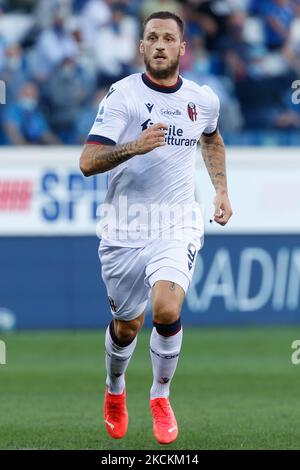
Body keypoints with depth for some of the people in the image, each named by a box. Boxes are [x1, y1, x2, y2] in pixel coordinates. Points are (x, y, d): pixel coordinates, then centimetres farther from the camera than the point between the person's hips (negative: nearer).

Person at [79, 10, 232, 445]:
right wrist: (134, 146, -30)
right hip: (124, 229, -1)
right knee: (127, 324, 9)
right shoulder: (123, 94, -9)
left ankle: (161, 397, 1)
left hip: (178, 226, 1)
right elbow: (87, 162, -16)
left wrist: (221, 189, 22)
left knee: (167, 309, -22)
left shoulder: (203, 99, 4)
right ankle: (115, 390, 42)